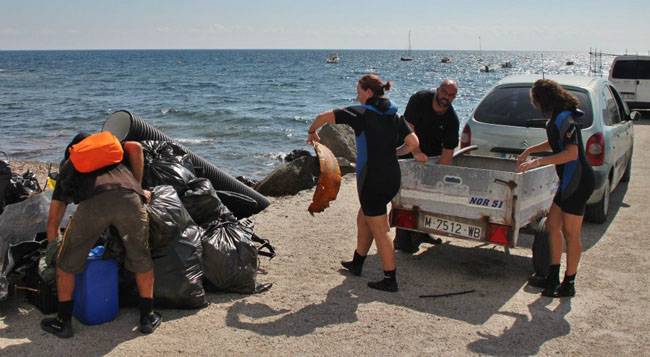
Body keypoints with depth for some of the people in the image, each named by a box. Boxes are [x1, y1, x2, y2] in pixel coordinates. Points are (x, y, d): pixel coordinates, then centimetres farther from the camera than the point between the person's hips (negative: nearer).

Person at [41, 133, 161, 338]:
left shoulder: (66, 167, 37)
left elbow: (53, 221, 34)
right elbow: (135, 148, 14)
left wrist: (52, 246, 51)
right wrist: (138, 187, 24)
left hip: (92, 203, 0)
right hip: (128, 198, 1)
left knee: (66, 263, 23)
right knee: (142, 259, 22)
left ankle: (63, 322, 32)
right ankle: (147, 318, 30)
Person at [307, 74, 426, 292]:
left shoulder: (361, 113, -9)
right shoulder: (394, 116, 9)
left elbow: (324, 117, -9)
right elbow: (413, 143, 5)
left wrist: (312, 132, 11)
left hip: (372, 179, -8)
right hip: (392, 177, 8)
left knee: (379, 231, 1)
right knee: (363, 218, 23)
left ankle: (390, 280, 8)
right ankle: (357, 264, 37)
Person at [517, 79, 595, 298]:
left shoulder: (564, 118, -19)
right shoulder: (557, 118, 12)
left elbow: (571, 153, -27)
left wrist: (537, 162, -28)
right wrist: (530, 150, 25)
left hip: (577, 181, -10)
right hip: (570, 181, 10)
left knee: (570, 233, -2)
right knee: (552, 225, 13)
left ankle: (569, 284, 9)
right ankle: (553, 276, 22)